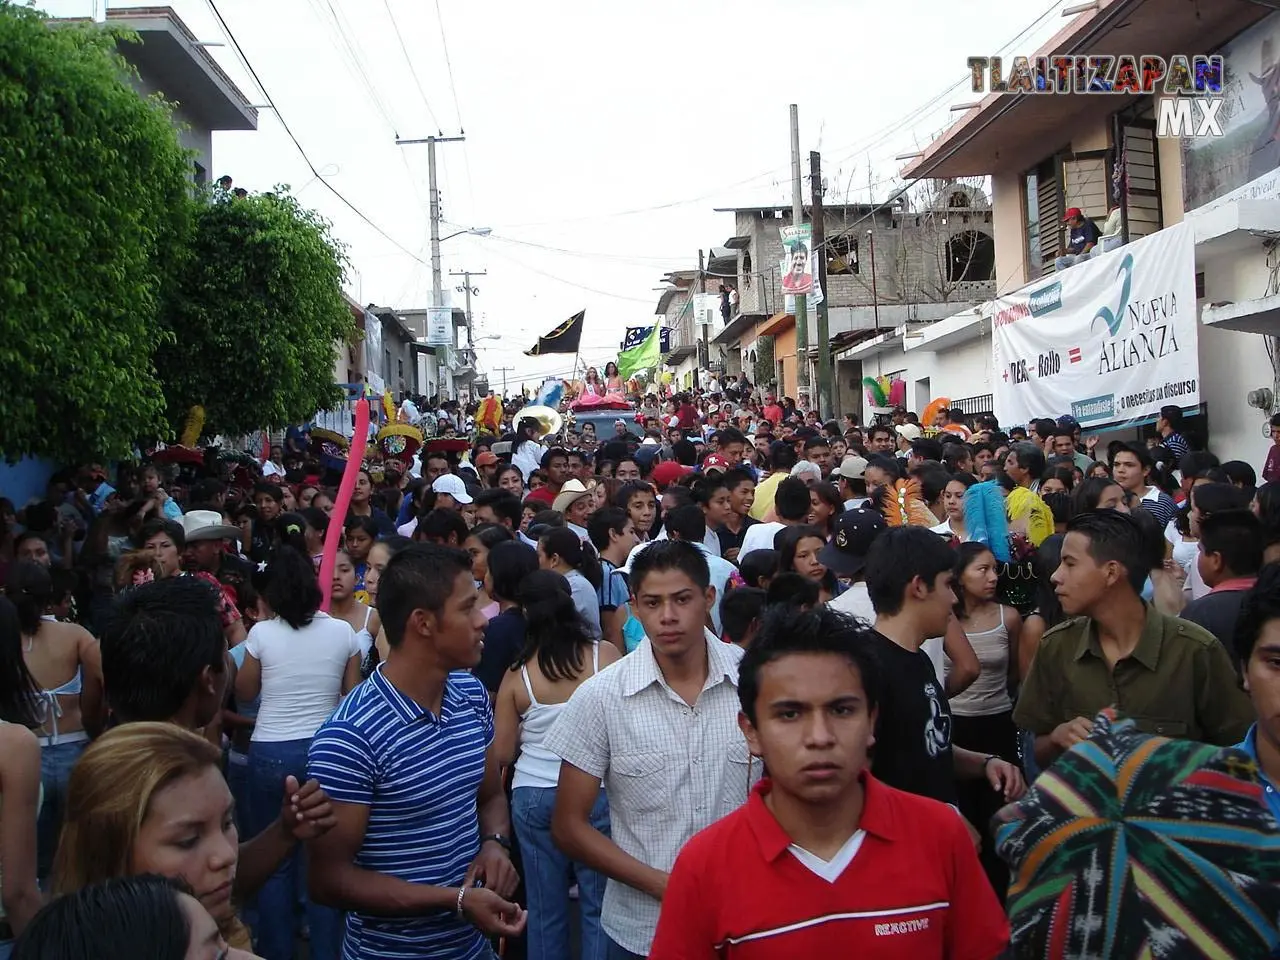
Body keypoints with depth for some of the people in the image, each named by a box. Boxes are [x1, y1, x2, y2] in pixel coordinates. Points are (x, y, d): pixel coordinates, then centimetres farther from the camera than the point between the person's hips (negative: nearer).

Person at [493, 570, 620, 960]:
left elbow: (502, 753, -1)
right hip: (596, 792, -1)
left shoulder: (517, 674, -6)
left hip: (533, 794, 1)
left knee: (545, 907, 13)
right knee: (598, 904, 10)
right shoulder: (605, 655, -9)